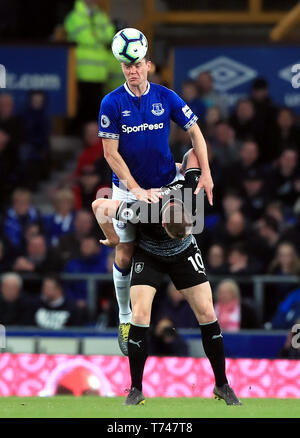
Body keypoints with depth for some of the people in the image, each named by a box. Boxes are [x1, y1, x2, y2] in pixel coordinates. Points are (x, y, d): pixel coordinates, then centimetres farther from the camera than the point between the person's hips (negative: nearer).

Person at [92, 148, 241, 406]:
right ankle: (136, 390, -7)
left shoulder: (191, 193, -34)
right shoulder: (142, 210, -41)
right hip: (148, 256, -2)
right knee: (140, 314, -17)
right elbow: (99, 206, -25)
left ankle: (222, 385, 7)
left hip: (184, 254, 2)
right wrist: (112, 239, -12)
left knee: (207, 313, -6)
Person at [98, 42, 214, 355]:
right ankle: (125, 319, 17)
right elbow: (110, 153, -13)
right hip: (128, 187, -2)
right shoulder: (112, 103, -13)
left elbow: (194, 132, 0)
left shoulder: (166, 97, -7)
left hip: (165, 182, 2)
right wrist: (136, 189, -21)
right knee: (125, 255, 1)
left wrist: (205, 173, -12)